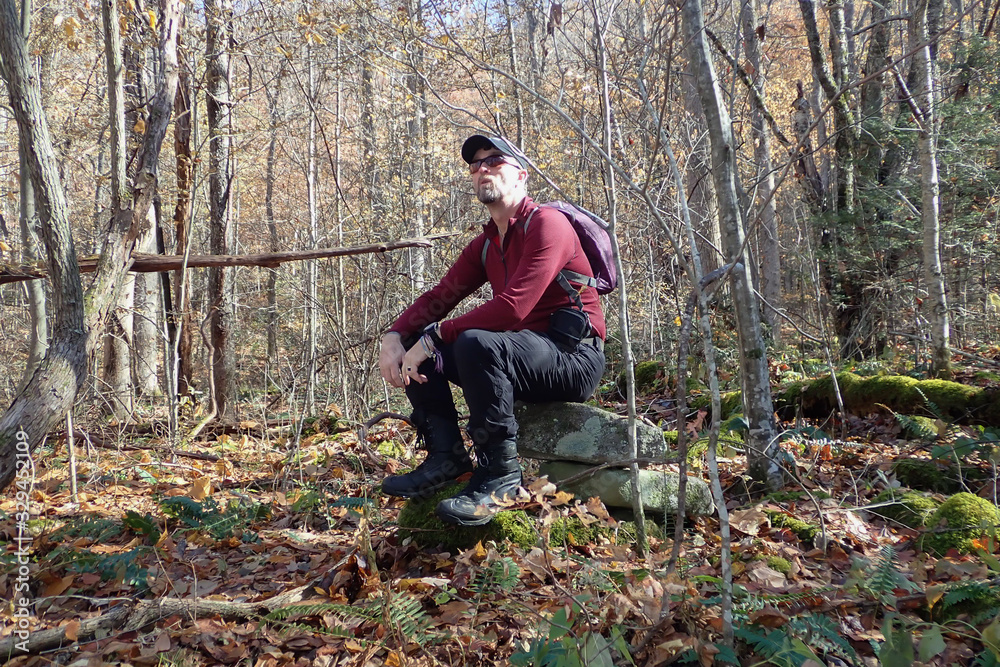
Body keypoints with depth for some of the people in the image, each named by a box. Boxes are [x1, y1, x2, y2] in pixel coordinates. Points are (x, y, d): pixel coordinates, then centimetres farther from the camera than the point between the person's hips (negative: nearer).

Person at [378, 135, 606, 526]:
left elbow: (511, 308, -26)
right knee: (413, 344, 1)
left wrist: (432, 337, -23)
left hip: (575, 359, -8)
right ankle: (446, 457, -3)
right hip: (518, 356, 9)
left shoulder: (546, 224, -14)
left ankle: (499, 475, -23)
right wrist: (394, 337, -10)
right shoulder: (485, 244, 13)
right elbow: (440, 296, 9)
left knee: (476, 343, -36)